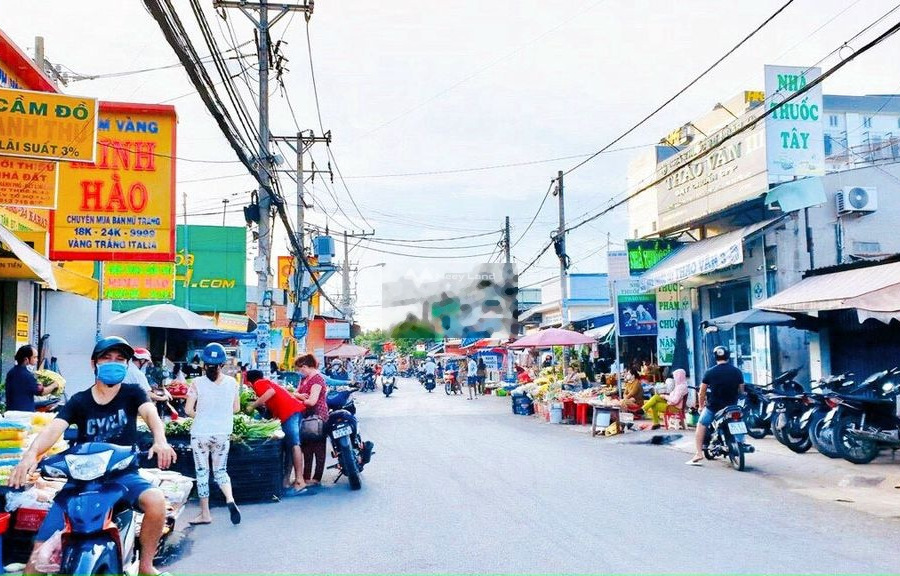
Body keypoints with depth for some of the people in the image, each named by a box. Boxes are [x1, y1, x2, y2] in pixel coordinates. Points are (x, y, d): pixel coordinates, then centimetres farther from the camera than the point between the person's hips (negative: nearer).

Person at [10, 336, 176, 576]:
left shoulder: (132, 394, 2)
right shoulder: (79, 401, 4)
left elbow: (151, 414, -19)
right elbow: (54, 428, -13)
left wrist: (160, 440, -43)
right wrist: (31, 454, -36)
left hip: (123, 474, -1)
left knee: (156, 500, -32)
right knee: (42, 549, -10)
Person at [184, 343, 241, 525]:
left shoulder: (197, 383, -10)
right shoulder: (232, 382, -3)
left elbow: (188, 410, -10)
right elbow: (236, 408, 6)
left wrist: (200, 416, 9)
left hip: (200, 433, -2)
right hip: (223, 434, 2)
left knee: (202, 473, 10)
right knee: (220, 471, 16)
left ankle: (205, 514, 15)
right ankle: (230, 499, -10)